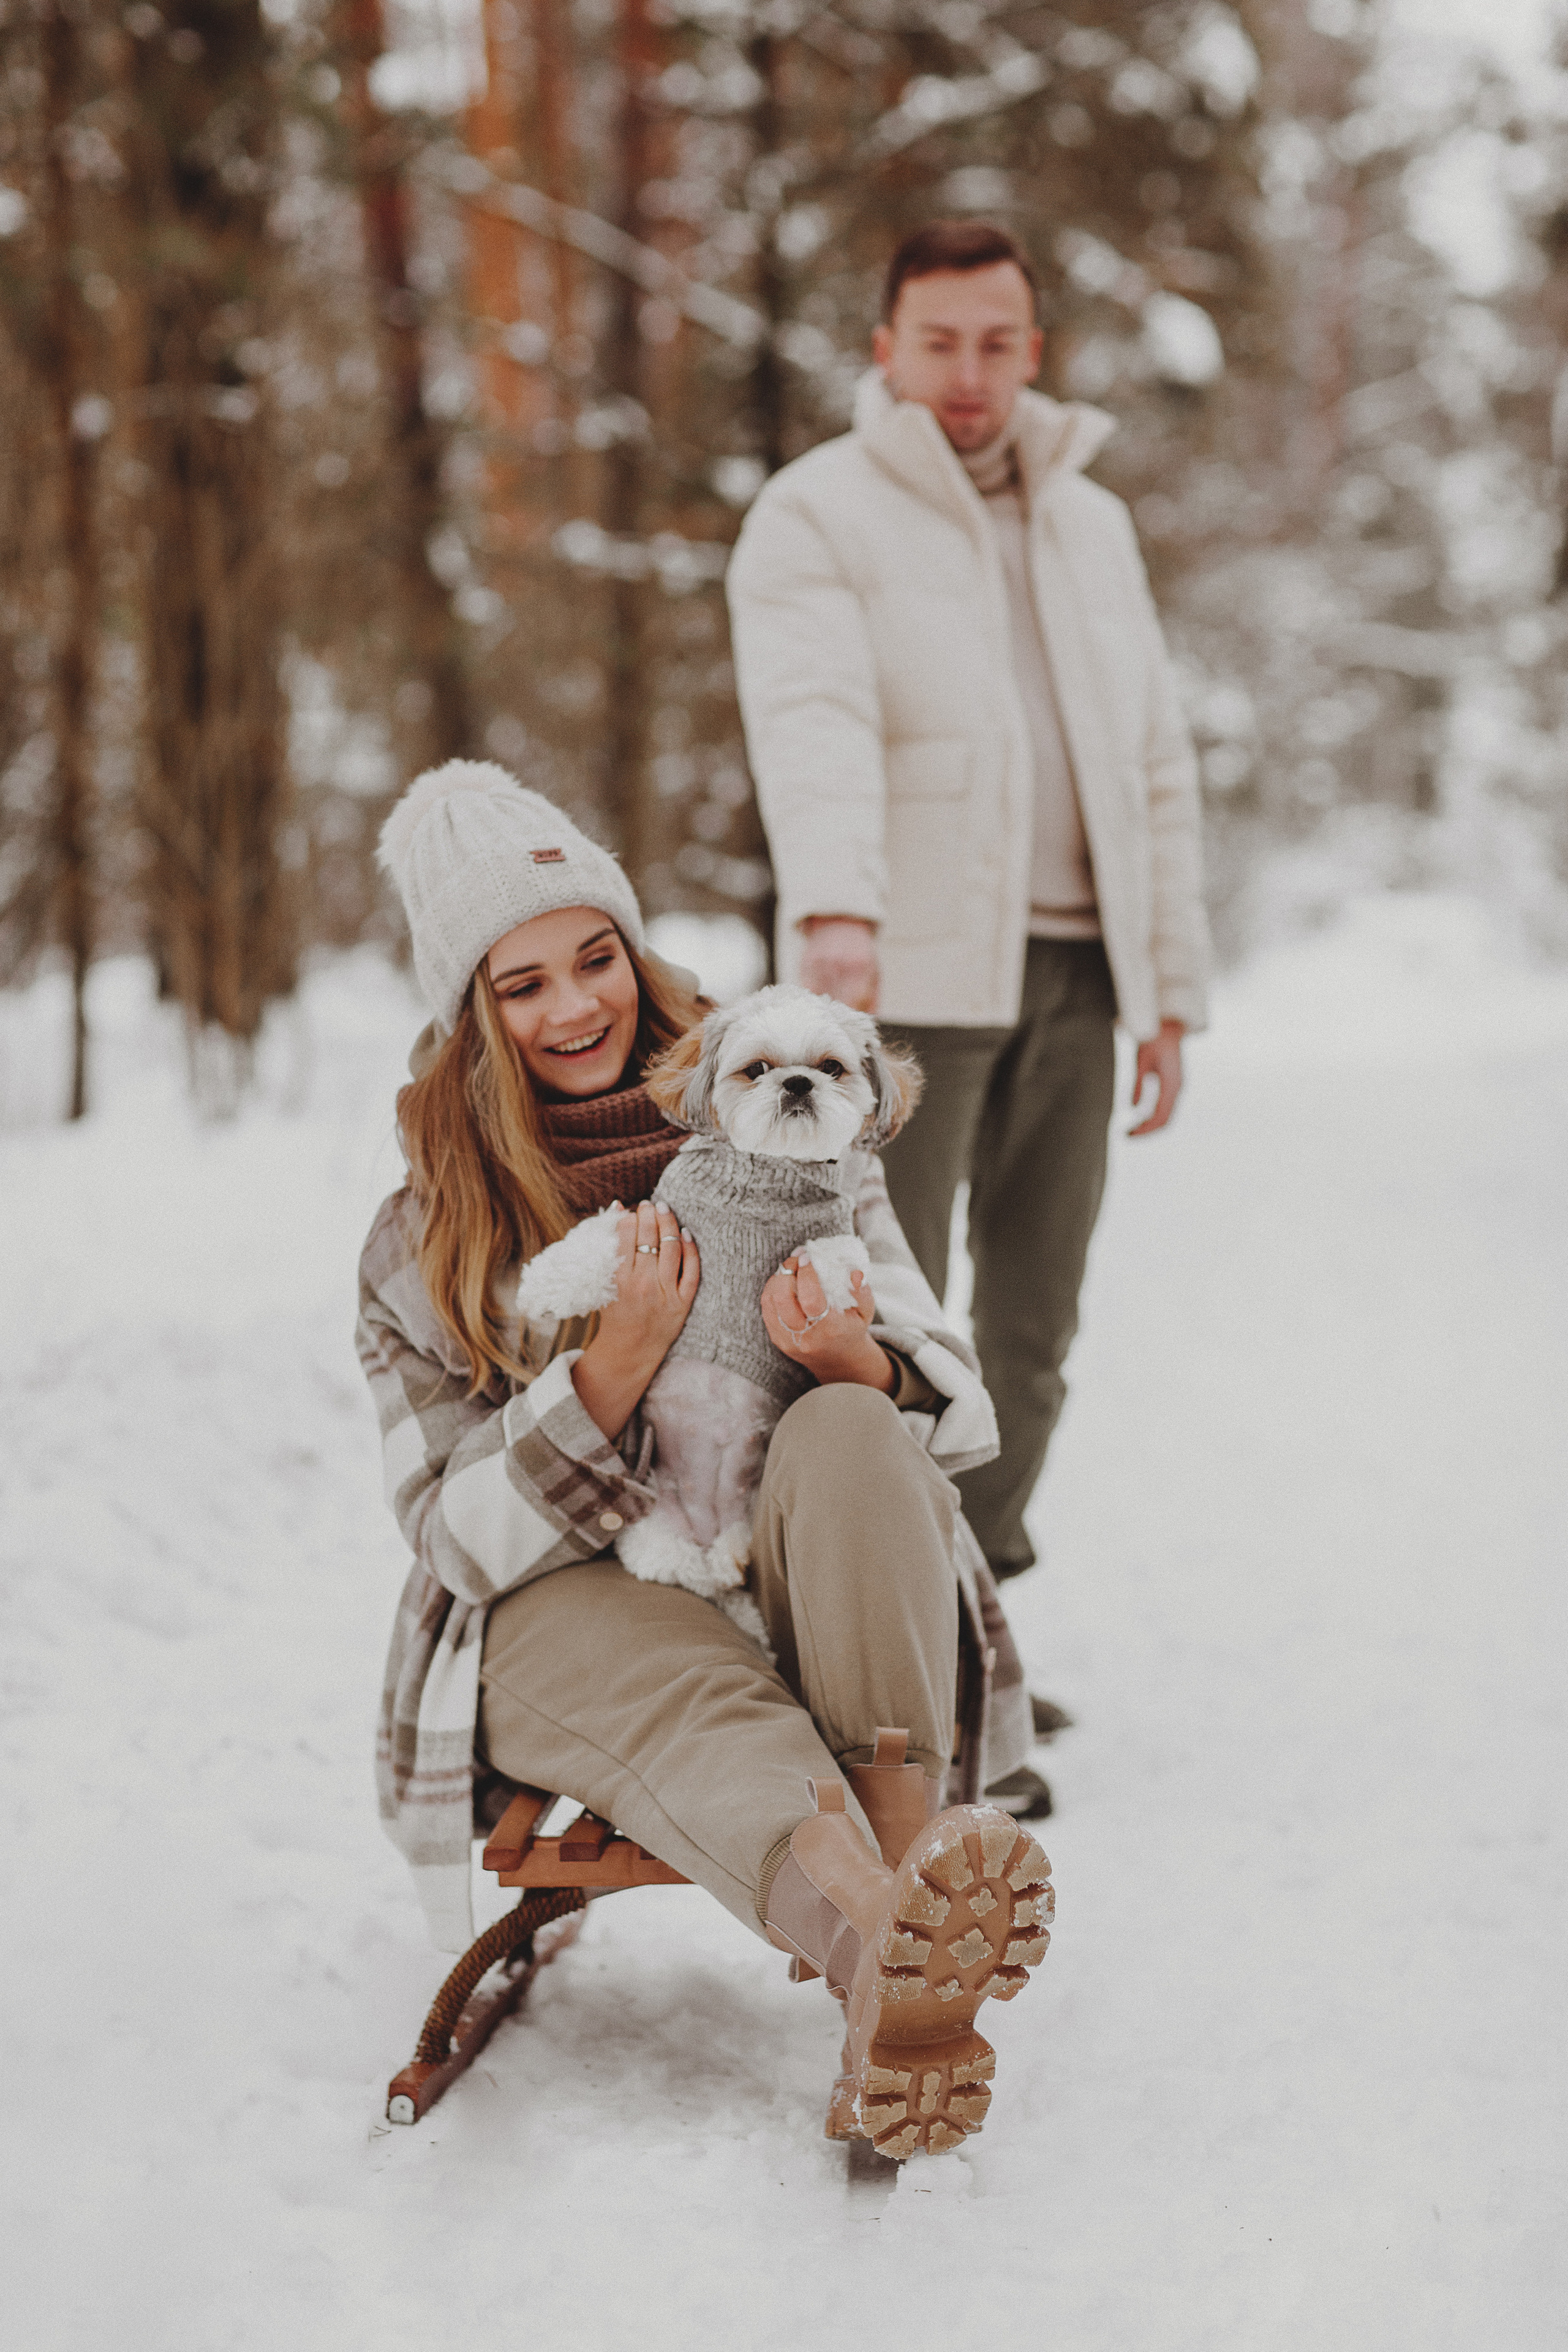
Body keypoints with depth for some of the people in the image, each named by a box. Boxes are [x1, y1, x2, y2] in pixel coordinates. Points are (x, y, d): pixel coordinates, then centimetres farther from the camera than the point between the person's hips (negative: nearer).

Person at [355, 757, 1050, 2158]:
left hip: (818, 1606, 2)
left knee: (849, 1434, -32)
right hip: (567, 1618, -2)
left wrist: (856, 1363, -19)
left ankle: (909, 1859, -46)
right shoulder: (425, 1242, 8)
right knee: (692, 1691, -39)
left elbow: (957, 1397, 6)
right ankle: (896, 1957, -69)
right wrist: (614, 1373, -17)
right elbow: (460, 1537, -2)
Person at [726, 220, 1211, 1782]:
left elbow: (1155, 766, 17)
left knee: (1032, 1328, 9)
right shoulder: (817, 518, -2)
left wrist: (1171, 990, 10)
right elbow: (813, 720, -21)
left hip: (1068, 973, 6)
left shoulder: (1091, 525, 17)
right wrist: (835, 907, -39)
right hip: (906, 977, -6)